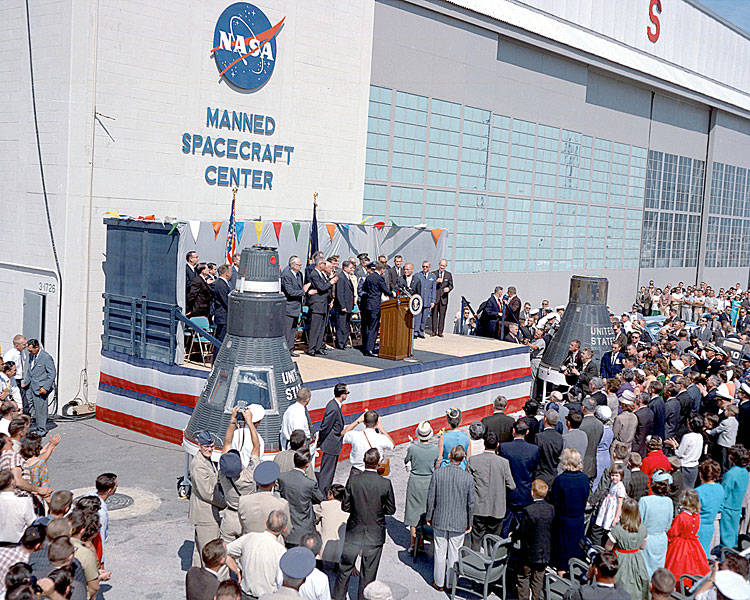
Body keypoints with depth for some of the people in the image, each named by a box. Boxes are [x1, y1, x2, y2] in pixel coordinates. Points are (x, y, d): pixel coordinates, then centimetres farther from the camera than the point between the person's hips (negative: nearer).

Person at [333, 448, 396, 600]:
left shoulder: (352, 481, -13)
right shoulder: (386, 483, -15)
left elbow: (345, 506, -5)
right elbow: (391, 509, -6)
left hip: (354, 533, 1)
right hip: (375, 535, -1)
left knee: (345, 568, 18)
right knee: (368, 573, 13)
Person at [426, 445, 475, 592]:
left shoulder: (437, 473, -12)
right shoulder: (468, 478, -12)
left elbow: (431, 498, -6)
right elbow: (470, 503, -4)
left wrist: (429, 517, 7)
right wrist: (469, 523, 8)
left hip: (440, 520, 0)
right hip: (459, 522, 0)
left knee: (440, 553, 12)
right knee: (454, 554, 12)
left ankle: (439, 583, 23)